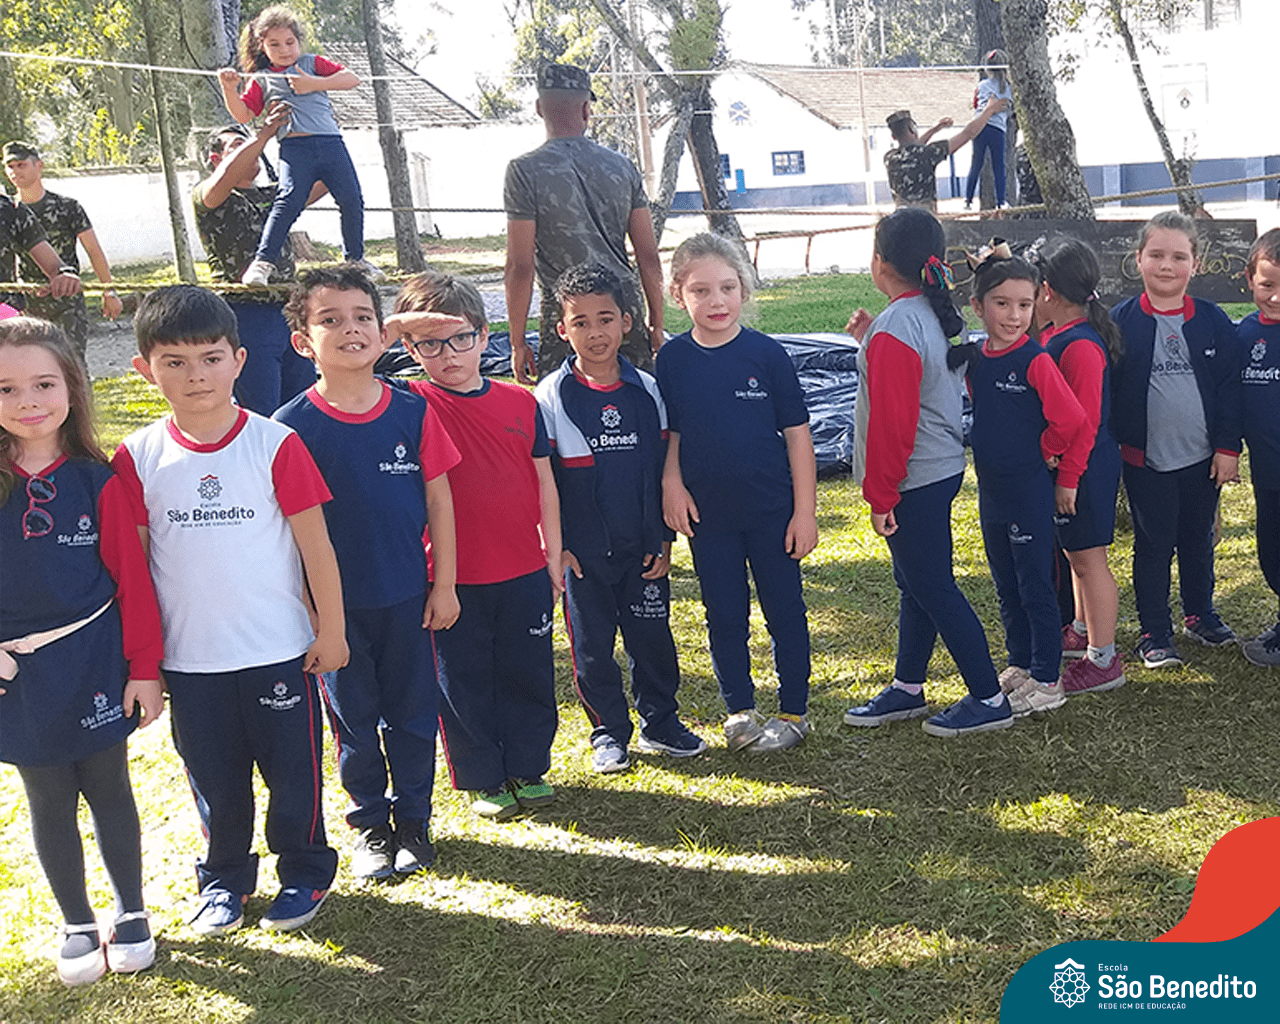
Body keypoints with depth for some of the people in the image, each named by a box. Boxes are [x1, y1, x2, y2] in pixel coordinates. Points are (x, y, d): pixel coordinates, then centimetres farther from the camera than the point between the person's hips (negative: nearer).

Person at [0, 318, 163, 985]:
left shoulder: (97, 482, -8)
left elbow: (132, 578, -5)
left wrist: (144, 668, -5)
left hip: (94, 664, -1)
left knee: (109, 792, 13)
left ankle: (131, 913, 32)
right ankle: (77, 926, 32)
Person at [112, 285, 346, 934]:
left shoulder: (275, 445, -10)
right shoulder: (136, 459, -4)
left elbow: (315, 544, -5)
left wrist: (330, 630, -3)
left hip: (279, 650, -2)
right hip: (188, 657, 2)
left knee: (293, 771, 11)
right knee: (214, 778, 17)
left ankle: (304, 873, 33)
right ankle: (224, 879, 38)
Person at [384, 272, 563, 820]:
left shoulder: (520, 402, 2)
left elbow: (543, 483, 8)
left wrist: (553, 554, 8)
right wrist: (391, 327, -25)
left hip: (524, 571, 3)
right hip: (452, 578, -2)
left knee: (528, 672, 14)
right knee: (464, 680, 10)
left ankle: (528, 768, 32)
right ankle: (482, 779, 27)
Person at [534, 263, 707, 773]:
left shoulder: (648, 391, 0)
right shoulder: (550, 397, -7)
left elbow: (664, 470, 5)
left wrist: (664, 539, 3)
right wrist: (556, 545, -7)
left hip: (643, 548, 2)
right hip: (582, 553, -2)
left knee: (652, 636, 10)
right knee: (592, 645, 8)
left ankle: (659, 721, 29)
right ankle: (609, 732, 25)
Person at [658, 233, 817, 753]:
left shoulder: (766, 353, -8)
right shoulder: (672, 359, -2)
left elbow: (797, 433, -5)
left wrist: (805, 510, -7)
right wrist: (671, 482, -7)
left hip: (772, 510, -2)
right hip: (708, 514, 2)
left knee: (784, 610, 8)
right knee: (724, 614, 12)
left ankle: (793, 711, 24)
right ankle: (739, 710, 28)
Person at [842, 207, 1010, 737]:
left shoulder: (895, 328, -23)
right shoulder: (937, 313, 7)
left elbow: (891, 421, -23)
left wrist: (880, 495, -15)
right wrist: (870, 344, 11)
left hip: (914, 481, -10)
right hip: (942, 468, 10)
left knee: (933, 588, 0)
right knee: (916, 584, 18)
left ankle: (988, 699, 9)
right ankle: (907, 689, 32)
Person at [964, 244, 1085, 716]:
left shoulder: (1036, 361, -16)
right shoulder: (975, 361, 3)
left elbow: (1070, 419, -20)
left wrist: (1042, 452, -7)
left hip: (1030, 493, -7)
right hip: (991, 491, 7)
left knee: (1036, 587, 2)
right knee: (1007, 587, 17)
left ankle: (1047, 680, 13)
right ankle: (1021, 664, 32)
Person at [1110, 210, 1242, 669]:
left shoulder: (1213, 321, 0)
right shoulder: (1120, 321, -5)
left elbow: (1229, 387, 2)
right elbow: (1106, 388, -3)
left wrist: (1228, 447, -2)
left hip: (1202, 457, 2)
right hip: (1145, 459, -2)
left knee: (1198, 541, 17)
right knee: (1153, 545, 6)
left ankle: (1200, 614, 36)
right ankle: (1155, 633, 18)